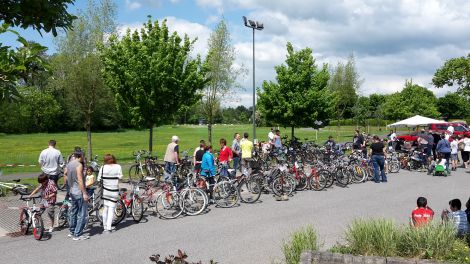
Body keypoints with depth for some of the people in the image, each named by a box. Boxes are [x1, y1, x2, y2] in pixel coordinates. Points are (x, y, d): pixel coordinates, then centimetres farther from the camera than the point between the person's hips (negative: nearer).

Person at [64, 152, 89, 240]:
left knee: (73, 212, 19)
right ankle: (77, 235, 0)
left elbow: (65, 174, 22)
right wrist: (84, 193, -20)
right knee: (82, 214, -2)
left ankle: (72, 231, 30)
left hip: (72, 192, 9)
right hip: (79, 193, -9)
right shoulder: (79, 165, -18)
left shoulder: (69, 164, 8)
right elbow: (80, 180, -22)